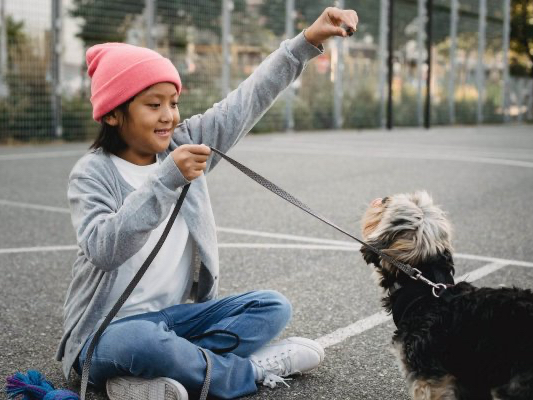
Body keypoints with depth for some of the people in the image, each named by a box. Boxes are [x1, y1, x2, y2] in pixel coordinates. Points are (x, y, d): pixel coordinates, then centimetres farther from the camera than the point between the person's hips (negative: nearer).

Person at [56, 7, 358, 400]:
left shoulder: (185, 144, 3)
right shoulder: (93, 173, -11)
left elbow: (248, 100, -3)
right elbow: (103, 248, -27)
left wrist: (307, 40, -12)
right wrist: (166, 180, -33)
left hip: (177, 315, 6)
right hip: (109, 330, -6)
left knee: (273, 307, -9)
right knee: (140, 341, -38)